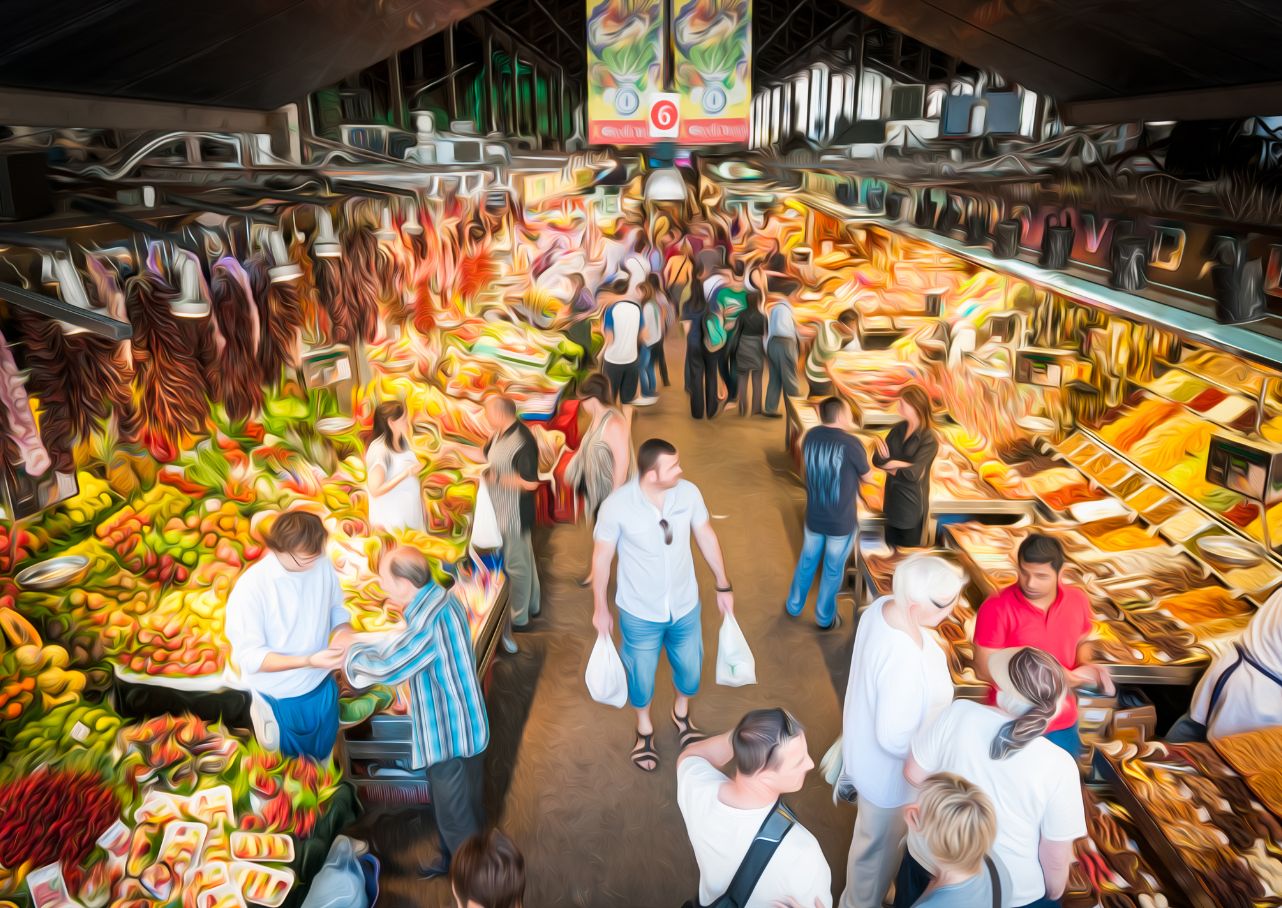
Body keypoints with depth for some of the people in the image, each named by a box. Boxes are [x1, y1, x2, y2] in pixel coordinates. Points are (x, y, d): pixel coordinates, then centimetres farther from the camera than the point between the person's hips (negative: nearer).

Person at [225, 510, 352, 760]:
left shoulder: (323, 565, -15)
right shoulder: (250, 588, -28)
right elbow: (249, 657, -24)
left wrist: (344, 630, -20)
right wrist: (309, 661, -34)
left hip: (322, 685, 4)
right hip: (280, 697, -4)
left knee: (322, 754, 28)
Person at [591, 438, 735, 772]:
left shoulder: (689, 492, -17)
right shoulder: (616, 506, -26)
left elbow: (706, 536, -1)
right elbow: (601, 557, -12)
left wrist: (723, 585, 6)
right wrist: (600, 608, -3)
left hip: (685, 606, 3)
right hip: (640, 613, -3)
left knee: (690, 668, 23)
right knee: (641, 676, 19)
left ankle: (681, 713, 56)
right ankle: (644, 728, 50)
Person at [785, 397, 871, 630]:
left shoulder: (811, 436, -5)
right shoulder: (850, 443, -21)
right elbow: (867, 476, -5)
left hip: (814, 517, 4)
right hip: (841, 522, -4)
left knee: (806, 562, 23)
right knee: (833, 570, 14)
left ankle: (794, 606, 40)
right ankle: (825, 618, 30)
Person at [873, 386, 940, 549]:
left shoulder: (929, 440, -19)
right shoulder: (898, 429, 1)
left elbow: (912, 474, -25)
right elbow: (877, 459, -4)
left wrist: (890, 466, -11)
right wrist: (898, 464, -20)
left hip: (912, 503, -6)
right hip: (892, 499, 6)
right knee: (891, 547, 19)